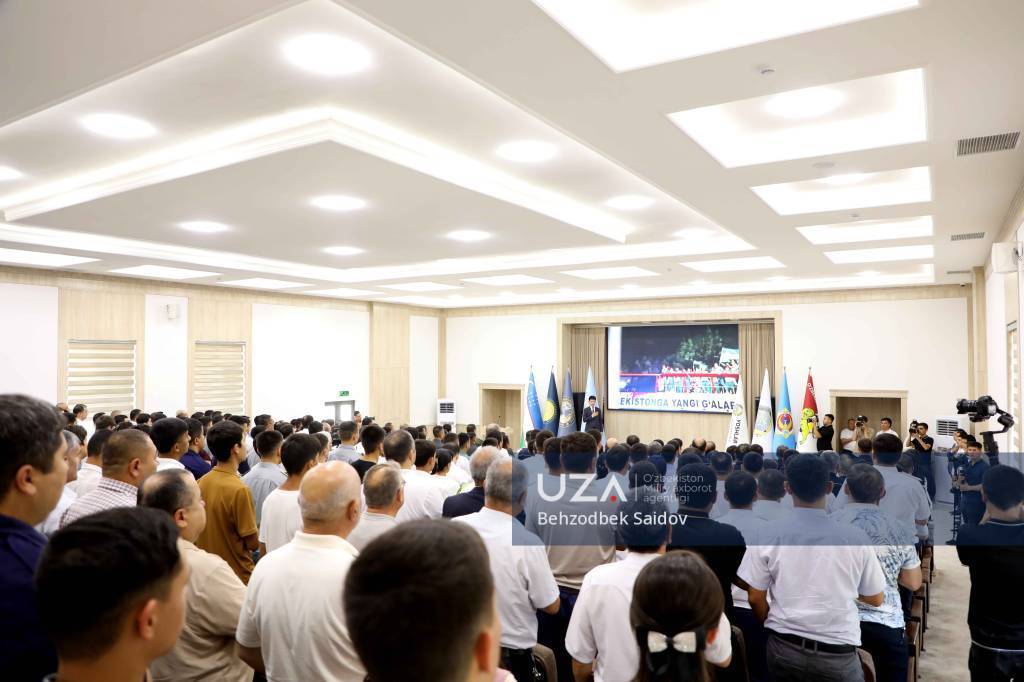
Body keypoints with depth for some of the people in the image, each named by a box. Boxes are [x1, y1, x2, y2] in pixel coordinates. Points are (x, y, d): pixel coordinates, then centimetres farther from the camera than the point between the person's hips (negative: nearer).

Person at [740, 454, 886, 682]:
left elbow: (755, 598, -3)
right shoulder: (855, 537, -11)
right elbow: (876, 599, 3)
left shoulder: (770, 535, -11)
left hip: (783, 648, 1)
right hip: (837, 655, -1)